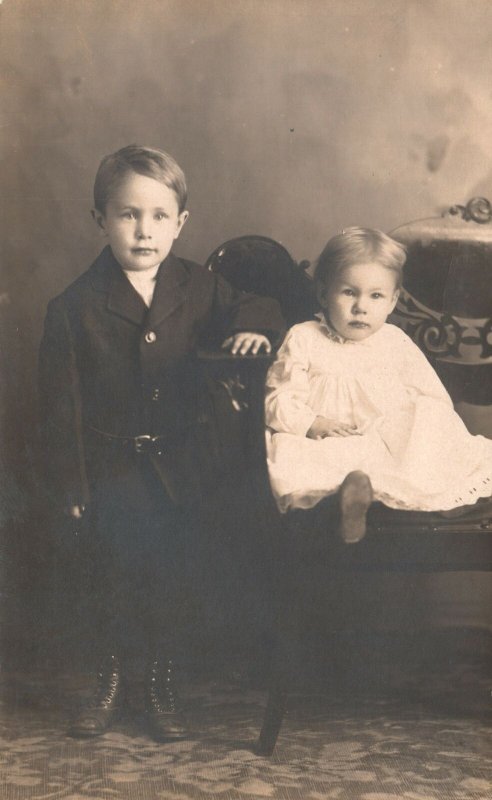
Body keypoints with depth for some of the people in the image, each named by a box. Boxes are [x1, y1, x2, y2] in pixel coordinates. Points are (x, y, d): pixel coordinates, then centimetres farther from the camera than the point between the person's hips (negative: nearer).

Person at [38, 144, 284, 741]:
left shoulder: (197, 289, -3)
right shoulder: (74, 307, -11)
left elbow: (248, 306, 14)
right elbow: (61, 405, -7)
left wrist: (254, 325, -11)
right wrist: (69, 483, -7)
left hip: (180, 464, 2)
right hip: (111, 467, -2)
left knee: (171, 577, 11)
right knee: (114, 578, 9)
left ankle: (161, 684, 31)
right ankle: (111, 680, 32)